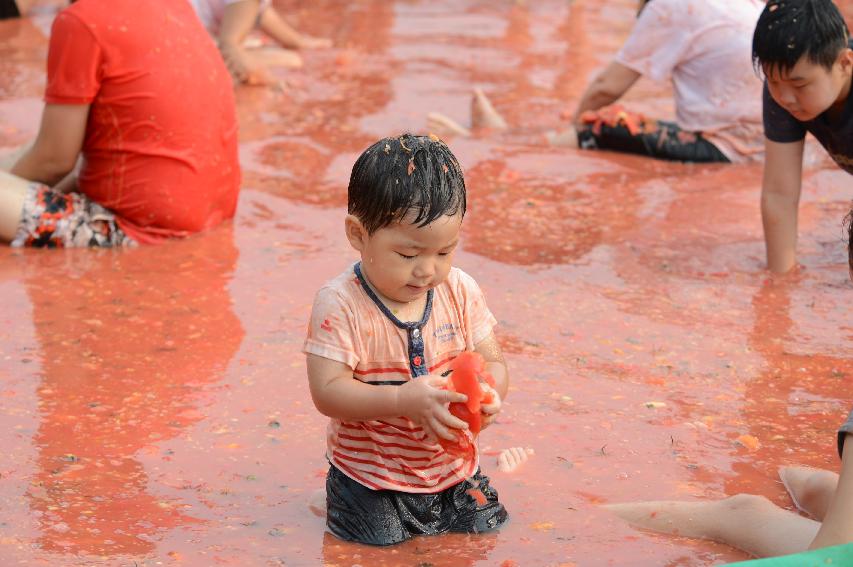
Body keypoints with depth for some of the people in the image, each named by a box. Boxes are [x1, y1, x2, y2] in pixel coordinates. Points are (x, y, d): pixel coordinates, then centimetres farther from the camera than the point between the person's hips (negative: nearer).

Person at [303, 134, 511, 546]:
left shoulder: (461, 292, -5)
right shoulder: (340, 304, -19)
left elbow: (492, 362, 0)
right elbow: (327, 391, -23)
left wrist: (488, 392, -26)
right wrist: (404, 399, -37)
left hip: (452, 467, 4)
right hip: (370, 478, -4)